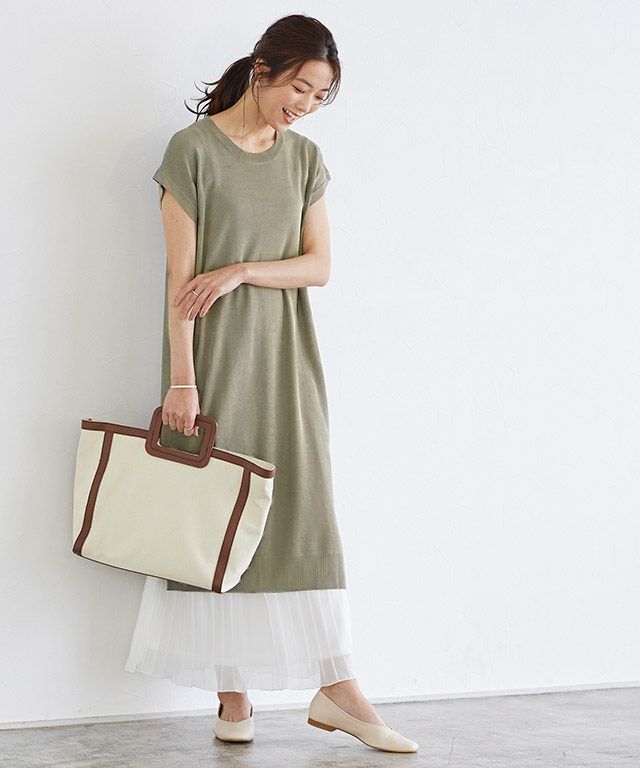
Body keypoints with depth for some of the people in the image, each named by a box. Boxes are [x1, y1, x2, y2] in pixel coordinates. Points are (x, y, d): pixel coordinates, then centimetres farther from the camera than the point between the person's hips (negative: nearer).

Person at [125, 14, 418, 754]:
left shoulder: (305, 158, 9)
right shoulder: (193, 149, -6)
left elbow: (318, 265, 4)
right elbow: (181, 275, -10)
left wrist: (242, 271, -12)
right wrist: (181, 380, -15)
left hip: (285, 358, 5)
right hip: (214, 353, -4)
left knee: (306, 510, 2)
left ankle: (336, 689, 6)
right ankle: (233, 693, 8)